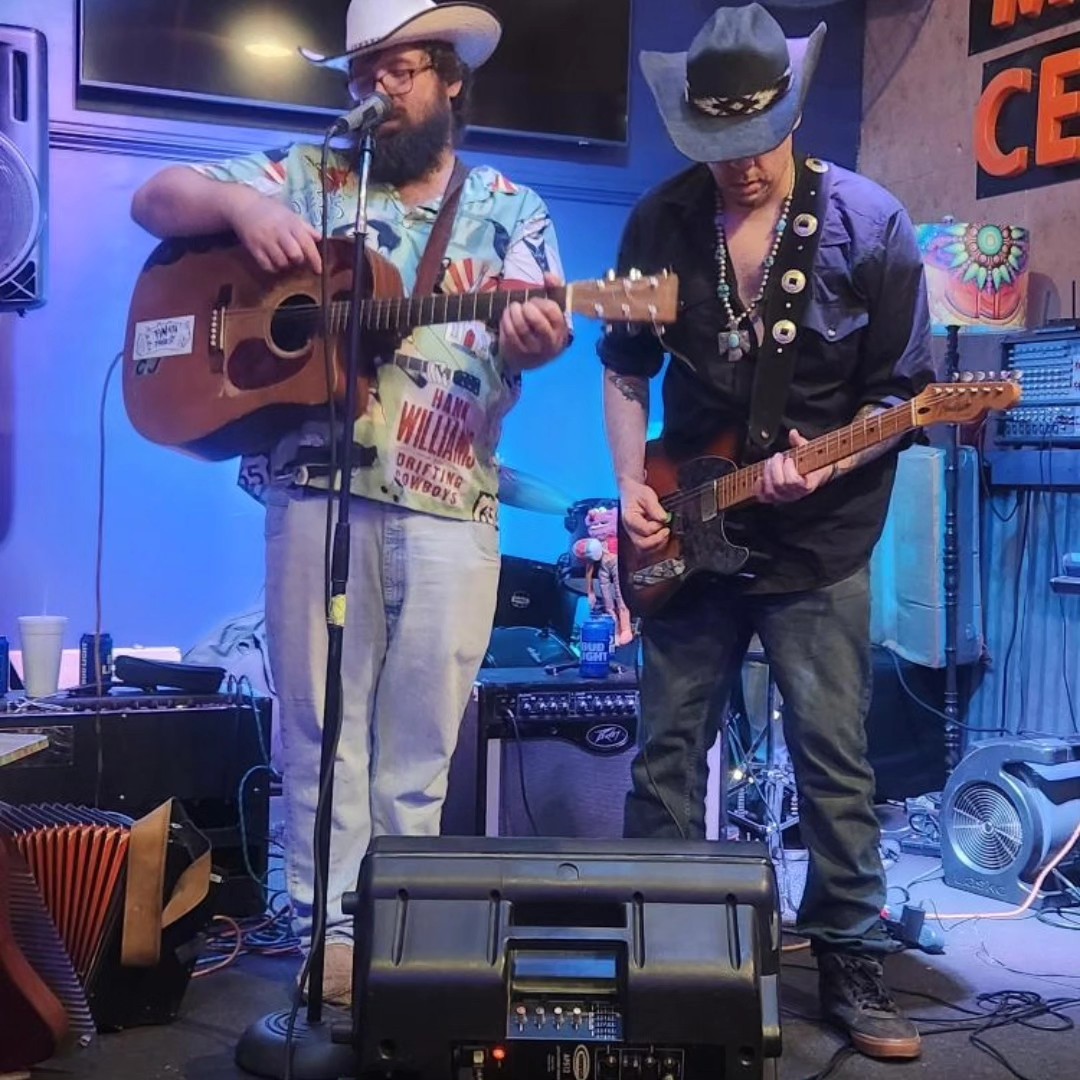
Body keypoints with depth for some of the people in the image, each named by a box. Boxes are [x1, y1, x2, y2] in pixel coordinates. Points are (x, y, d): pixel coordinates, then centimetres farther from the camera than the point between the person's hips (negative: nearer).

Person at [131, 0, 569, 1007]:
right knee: (322, 723, 3)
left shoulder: (510, 208, 12)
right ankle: (328, 928, 14)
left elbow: (538, 325, 0)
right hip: (320, 488, 0)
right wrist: (240, 206, -13)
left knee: (421, 741, 6)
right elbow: (156, 200, 8)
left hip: (451, 504, 0)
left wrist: (537, 338, -25)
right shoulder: (307, 175, 11)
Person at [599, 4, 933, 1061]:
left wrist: (823, 467, -22)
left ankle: (851, 962, 18)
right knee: (667, 749, 10)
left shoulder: (870, 225, -10)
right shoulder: (660, 221, -2)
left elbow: (900, 394, -6)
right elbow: (626, 367, 8)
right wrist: (632, 483, -5)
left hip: (818, 543, -2)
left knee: (834, 764, 2)